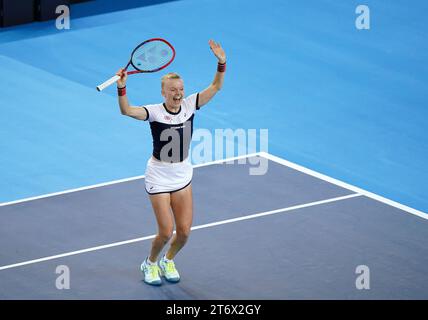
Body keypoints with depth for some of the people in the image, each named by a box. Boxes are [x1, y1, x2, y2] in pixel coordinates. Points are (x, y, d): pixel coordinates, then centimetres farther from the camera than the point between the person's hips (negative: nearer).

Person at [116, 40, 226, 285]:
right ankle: (151, 263, 27)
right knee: (166, 232, -4)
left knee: (184, 232, 5)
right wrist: (122, 87, -50)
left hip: (183, 175, 4)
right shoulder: (155, 112, -18)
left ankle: (168, 261, 36)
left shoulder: (189, 105, -6)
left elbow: (216, 87, -7)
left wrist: (222, 62, -23)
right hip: (159, 177, -4)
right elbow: (127, 111, -34)